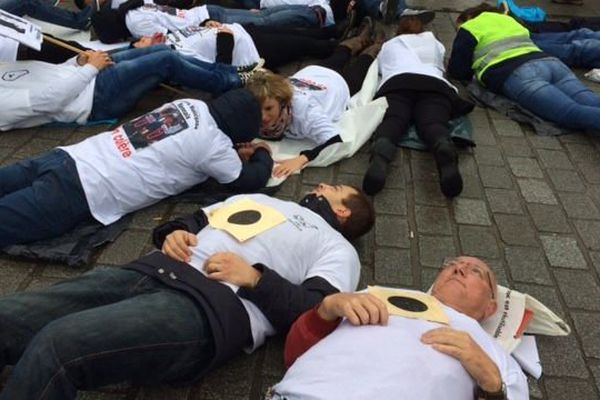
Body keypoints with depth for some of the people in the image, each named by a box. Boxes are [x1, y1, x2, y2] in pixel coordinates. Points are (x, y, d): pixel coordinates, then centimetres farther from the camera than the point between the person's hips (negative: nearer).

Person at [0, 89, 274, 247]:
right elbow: (252, 181, 5)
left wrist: (235, 154, 28)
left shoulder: (191, 105, 16)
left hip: (66, 158, 8)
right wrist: (263, 155, 25)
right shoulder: (214, 143, -6)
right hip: (81, 193, -8)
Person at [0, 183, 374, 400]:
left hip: (213, 307, -6)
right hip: (151, 272, 7)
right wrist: (175, 233, 8)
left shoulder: (337, 249, 17)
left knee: (56, 345, -29)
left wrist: (253, 277, -11)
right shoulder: (259, 198, 35)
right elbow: (194, 220, 31)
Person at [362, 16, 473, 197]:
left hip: (395, 83, 0)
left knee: (391, 122, -24)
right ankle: (445, 152, -60)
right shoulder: (434, 43, 41)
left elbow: (380, 69, 50)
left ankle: (380, 156, -60)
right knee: (434, 124, -23)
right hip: (434, 84, 1)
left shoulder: (388, 45, 38)